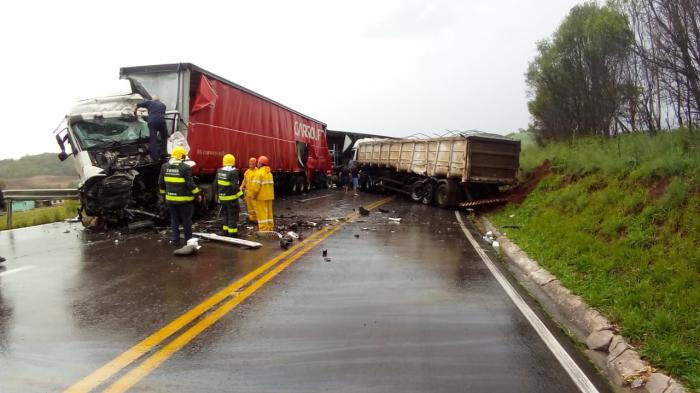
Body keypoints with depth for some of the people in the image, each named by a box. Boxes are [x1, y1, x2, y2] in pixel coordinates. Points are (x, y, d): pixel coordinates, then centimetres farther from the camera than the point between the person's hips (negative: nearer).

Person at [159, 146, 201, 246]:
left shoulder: (165, 166, 3)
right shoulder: (186, 167, -15)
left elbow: (161, 182, 9)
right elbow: (190, 183, -16)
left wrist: (163, 193, 22)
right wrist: (197, 194, -5)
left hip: (171, 198, 5)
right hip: (184, 199, -5)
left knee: (174, 219, 14)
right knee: (186, 219, 7)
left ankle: (175, 239, 15)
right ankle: (188, 240, 13)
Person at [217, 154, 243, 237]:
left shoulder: (219, 171, 3)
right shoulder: (233, 172, -19)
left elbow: (216, 184, 9)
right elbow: (235, 186, -24)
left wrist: (217, 195, 19)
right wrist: (240, 194, -11)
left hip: (222, 198, 7)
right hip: (231, 198, -7)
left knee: (226, 215, 20)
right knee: (233, 215, 1)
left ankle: (226, 231, 25)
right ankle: (232, 233, 3)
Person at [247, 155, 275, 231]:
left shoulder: (259, 173, -14)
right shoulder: (269, 173, 13)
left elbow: (256, 186, -20)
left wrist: (254, 195, -8)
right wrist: (269, 194, 16)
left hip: (261, 197, -8)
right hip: (269, 197, 8)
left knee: (262, 214, -4)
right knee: (269, 212, 12)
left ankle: (263, 230, -4)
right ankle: (270, 229, 16)